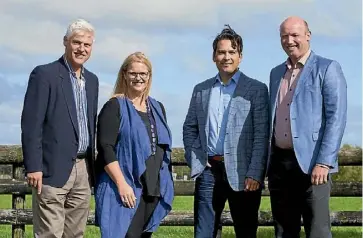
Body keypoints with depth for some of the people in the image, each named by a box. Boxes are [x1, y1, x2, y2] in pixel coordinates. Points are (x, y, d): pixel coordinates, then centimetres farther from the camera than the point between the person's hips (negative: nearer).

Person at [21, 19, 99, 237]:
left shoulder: (92, 80, 15)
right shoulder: (44, 74, -6)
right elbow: (31, 124, -11)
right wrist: (33, 167, -16)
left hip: (83, 170, 7)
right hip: (54, 169, -7)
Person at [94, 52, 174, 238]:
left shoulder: (157, 108, 15)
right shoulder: (114, 107, -4)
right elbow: (105, 148, -12)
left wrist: (164, 185, 16)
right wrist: (121, 184, -20)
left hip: (154, 189, 6)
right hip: (126, 190, -6)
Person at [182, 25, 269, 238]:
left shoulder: (256, 89, 1)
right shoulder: (201, 90, 14)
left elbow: (261, 135, -5)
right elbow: (189, 129, 15)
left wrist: (254, 174, -13)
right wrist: (195, 162, 1)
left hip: (241, 172, -3)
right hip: (208, 170, 3)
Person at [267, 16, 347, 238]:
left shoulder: (327, 69, -2)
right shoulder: (276, 73, 17)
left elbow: (336, 118, -10)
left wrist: (324, 162, -18)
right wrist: (269, 161, 16)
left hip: (311, 162, -6)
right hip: (279, 162, 6)